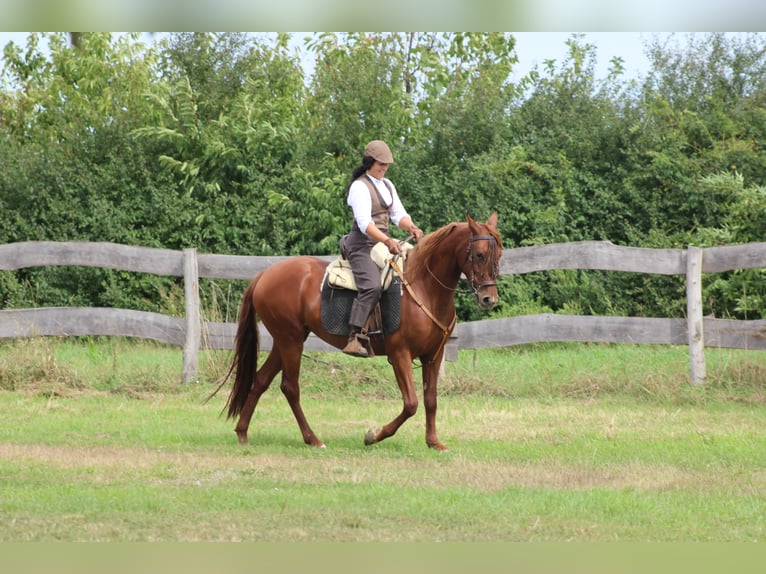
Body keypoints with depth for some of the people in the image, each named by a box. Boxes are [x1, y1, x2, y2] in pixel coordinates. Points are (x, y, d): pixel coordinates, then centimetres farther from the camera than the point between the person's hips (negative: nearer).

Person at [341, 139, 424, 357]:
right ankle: (354, 338, -35)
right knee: (371, 286, -29)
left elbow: (398, 214, 13)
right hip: (362, 244, -10)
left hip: (383, 243, 10)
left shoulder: (387, 186, 17)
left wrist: (410, 227, -9)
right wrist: (387, 240, -32)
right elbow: (364, 223, -21)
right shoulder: (360, 187, -10)